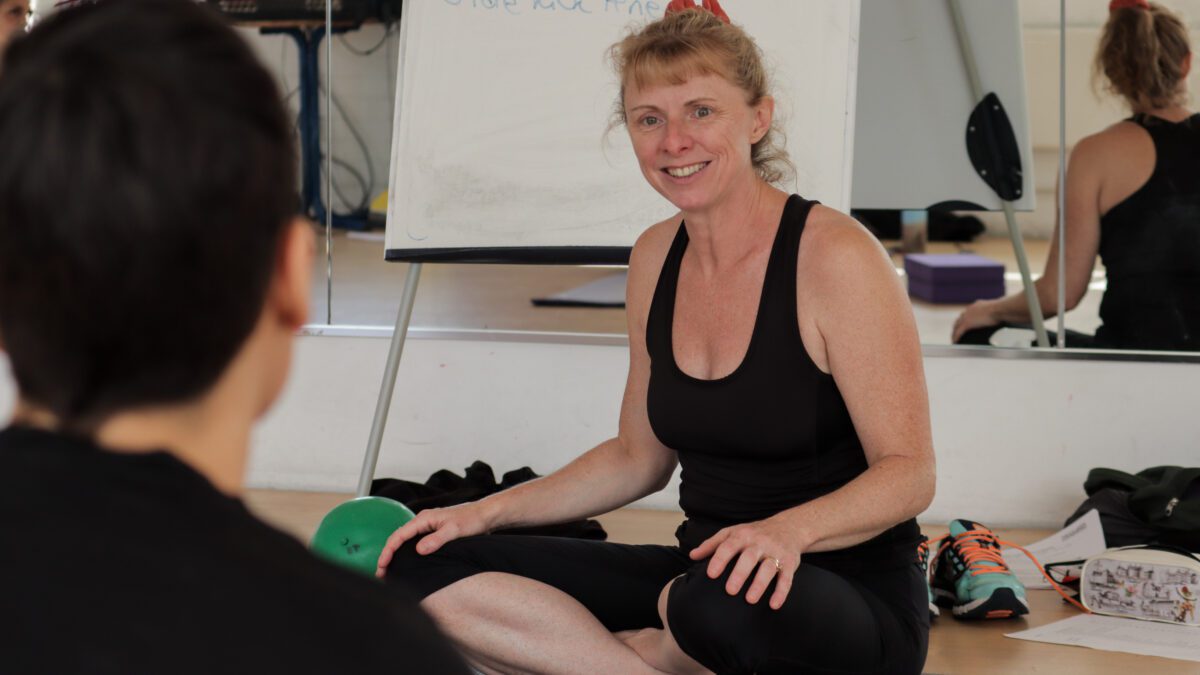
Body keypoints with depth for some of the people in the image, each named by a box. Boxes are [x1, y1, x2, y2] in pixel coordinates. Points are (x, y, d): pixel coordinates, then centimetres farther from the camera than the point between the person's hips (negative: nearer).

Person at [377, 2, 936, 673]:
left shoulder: (835, 255, -14)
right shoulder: (655, 258, 7)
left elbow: (909, 472, -15)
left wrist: (790, 529, -34)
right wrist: (488, 511, 6)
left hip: (853, 603, -6)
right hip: (703, 569, 6)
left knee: (725, 602, -42)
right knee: (424, 568, -8)